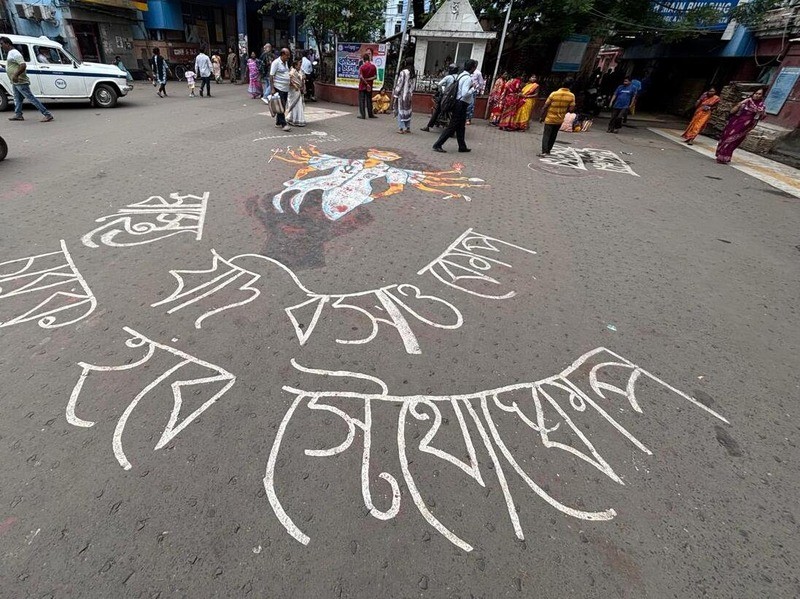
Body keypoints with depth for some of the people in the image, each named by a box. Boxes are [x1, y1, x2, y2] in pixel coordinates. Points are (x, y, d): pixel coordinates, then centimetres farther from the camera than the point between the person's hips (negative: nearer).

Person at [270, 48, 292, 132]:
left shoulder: (286, 62, 13)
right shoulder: (276, 62, -10)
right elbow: (271, 76, -12)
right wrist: (272, 88, -18)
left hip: (286, 88, 8)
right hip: (279, 88, -8)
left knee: (283, 107, 11)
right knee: (281, 107, -9)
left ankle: (278, 122, 20)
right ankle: (284, 124, -8)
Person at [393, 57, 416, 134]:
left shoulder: (403, 72, -13)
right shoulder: (414, 74, 5)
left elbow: (399, 84, -13)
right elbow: (413, 85, 9)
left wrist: (395, 94, -7)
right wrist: (411, 93, 16)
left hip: (402, 95, -6)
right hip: (409, 95, 6)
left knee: (401, 111, -1)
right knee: (408, 111, 13)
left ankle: (401, 128, -2)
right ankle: (408, 128, 17)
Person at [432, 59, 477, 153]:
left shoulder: (461, 75, 11)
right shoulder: (468, 78, -16)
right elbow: (465, 94, -26)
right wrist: (473, 89, -12)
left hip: (458, 103, 10)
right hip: (462, 105, -10)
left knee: (461, 127, 16)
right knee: (452, 127, -6)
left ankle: (462, 146, 26)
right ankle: (437, 145, -5)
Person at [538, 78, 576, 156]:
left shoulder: (554, 94, -13)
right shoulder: (572, 96, -7)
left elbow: (545, 106, -10)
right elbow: (571, 109, -6)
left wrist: (542, 117, 1)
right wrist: (564, 110, 13)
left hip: (550, 118, -3)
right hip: (559, 120, 3)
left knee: (546, 135, -2)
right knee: (553, 136, 17)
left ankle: (544, 152, -17)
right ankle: (548, 151, 22)